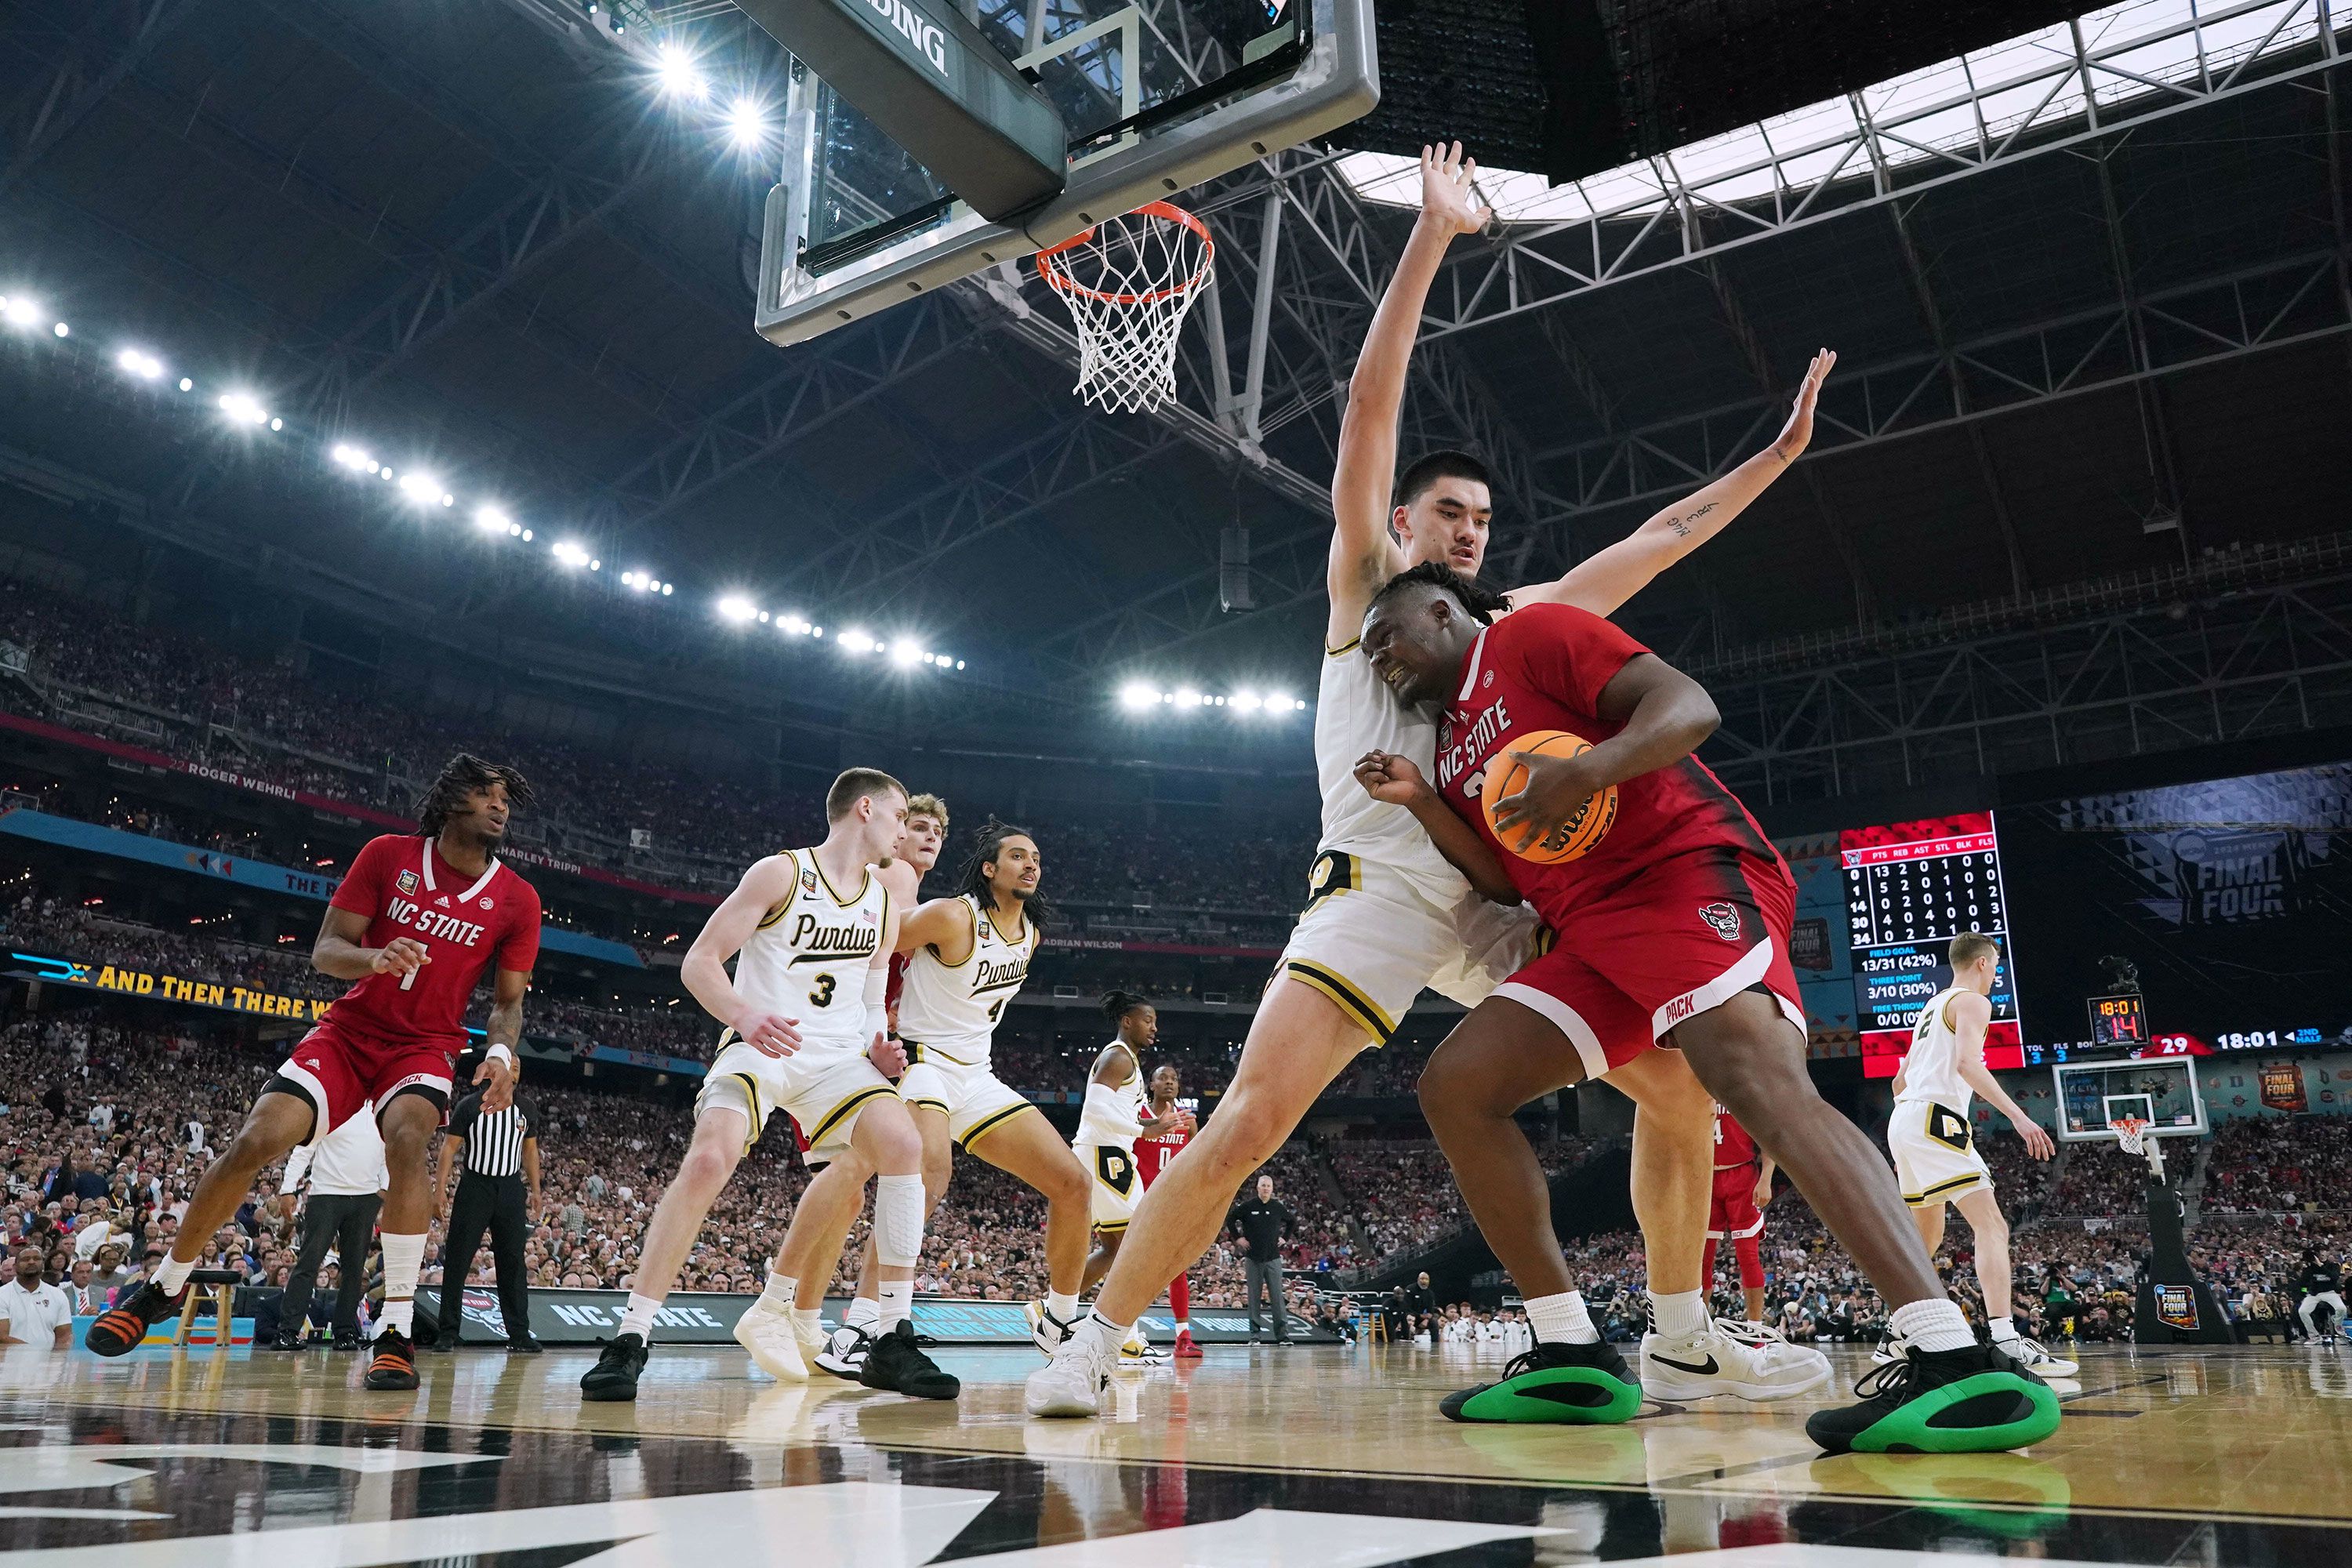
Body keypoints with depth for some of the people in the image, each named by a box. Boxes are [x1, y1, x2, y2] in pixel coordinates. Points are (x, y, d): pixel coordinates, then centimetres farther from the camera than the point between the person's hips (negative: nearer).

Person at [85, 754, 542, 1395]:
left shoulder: (517, 900, -4)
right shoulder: (388, 855, -4)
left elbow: (508, 1002, 2)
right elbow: (324, 949, -3)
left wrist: (500, 1052, -19)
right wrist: (374, 957, -26)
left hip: (427, 1046, -1)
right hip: (349, 1030, 1)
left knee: (406, 1137, -32)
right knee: (255, 1139, -15)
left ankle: (396, 1329, -27)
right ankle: (165, 1285, 13)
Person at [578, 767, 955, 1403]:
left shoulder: (884, 906, 11)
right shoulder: (781, 873, -6)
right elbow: (699, 962, -9)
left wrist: (879, 1047, -1)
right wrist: (744, 1016, -28)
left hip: (838, 1055, 4)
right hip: (759, 1047, -4)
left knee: (903, 1145, -19)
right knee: (708, 1160, -28)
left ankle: (893, 1344, -12)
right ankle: (630, 1339, -14)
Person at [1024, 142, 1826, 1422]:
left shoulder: (1521, 620, 22)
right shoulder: (1365, 584, 10)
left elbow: (1661, 538, 26)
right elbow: (1369, 410, 0)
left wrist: (1777, 452, 23)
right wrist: (1432, 236, -4)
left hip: (1503, 901, 6)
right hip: (1380, 891, -5)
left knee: (1681, 1083, 3)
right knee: (1250, 1120, -20)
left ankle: (1687, 1336, 19)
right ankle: (1094, 1347, -8)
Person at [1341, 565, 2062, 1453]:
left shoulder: (1532, 633, 2)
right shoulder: (1455, 746, 26)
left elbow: (1689, 707, -10)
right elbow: (1511, 880, 18)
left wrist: (1592, 766, -29)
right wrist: (1421, 803, 6)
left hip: (1685, 873, -9)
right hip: (1594, 927, 9)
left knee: (1758, 1078, -32)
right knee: (1455, 1086, -2)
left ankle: (1961, 1364, -41)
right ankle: (1572, 1363, 0)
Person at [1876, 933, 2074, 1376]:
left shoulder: (1931, 1006, 26)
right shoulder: (1973, 1001, -1)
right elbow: (1967, 1063, -20)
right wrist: (2018, 1116, -25)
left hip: (1903, 1122, 10)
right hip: (1935, 1119, -10)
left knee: (1927, 1236, 19)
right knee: (1991, 1225, -16)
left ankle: (1897, 1337, 22)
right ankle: (2006, 1343, -29)